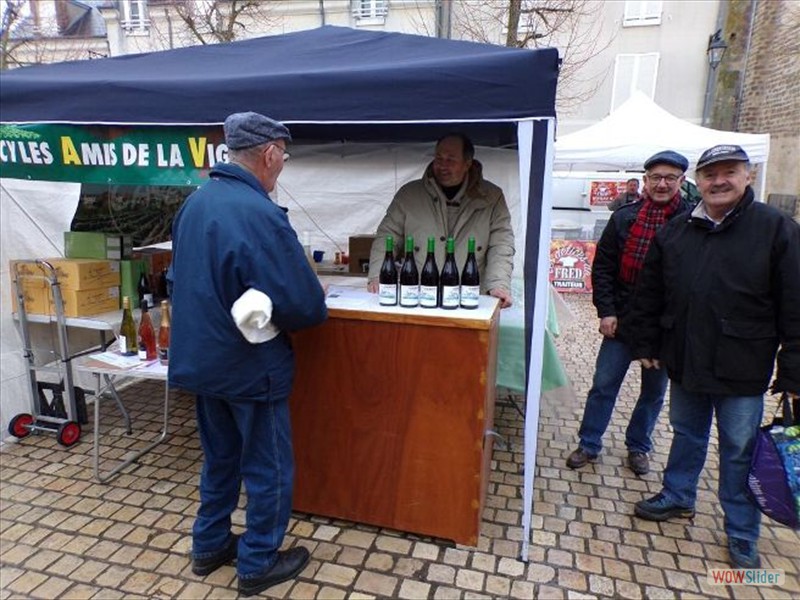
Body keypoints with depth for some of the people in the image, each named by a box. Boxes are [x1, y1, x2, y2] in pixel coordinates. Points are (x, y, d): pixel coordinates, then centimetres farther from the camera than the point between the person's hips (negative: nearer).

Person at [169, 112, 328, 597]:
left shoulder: (195, 202, 3)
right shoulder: (261, 215, -24)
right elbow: (307, 307, -24)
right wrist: (316, 299, -2)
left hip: (200, 358, 8)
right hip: (250, 366, -8)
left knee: (220, 458, 24)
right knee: (268, 468, 12)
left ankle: (209, 546, 41)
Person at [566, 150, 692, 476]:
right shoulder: (625, 217, -3)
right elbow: (602, 266, 0)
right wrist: (606, 311, -6)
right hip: (623, 321, 0)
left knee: (654, 392, 16)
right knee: (603, 386, 8)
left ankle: (638, 447, 37)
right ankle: (589, 445, 25)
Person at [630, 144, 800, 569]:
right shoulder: (674, 232, 4)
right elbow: (650, 296, 9)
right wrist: (646, 346, 8)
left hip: (741, 371, -3)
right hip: (685, 363, 4)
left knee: (740, 452, 10)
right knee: (686, 435, 21)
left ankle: (742, 534, 28)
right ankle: (678, 497, 41)